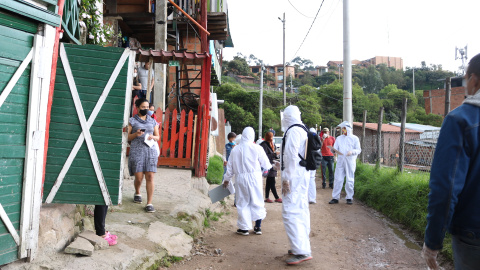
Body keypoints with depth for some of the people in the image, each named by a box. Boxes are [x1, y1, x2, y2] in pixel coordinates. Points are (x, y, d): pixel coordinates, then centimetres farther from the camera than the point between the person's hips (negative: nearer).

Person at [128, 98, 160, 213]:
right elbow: (127, 137, 5)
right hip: (136, 151, -2)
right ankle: (137, 193, 32)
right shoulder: (132, 121, 8)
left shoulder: (153, 121, 17)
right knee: (139, 177, -1)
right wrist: (136, 134, -13)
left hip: (150, 151, 2)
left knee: (150, 177, -6)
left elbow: (158, 137, 20)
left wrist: (153, 137, -2)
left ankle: (149, 203, -2)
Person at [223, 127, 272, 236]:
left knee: (243, 202, 9)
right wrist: (270, 166, 24)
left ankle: (244, 228, 14)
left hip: (240, 179, 1)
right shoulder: (257, 148, -7)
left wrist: (226, 179, 21)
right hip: (255, 178, -1)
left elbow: (230, 167, 8)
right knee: (257, 201, 11)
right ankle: (258, 227, 19)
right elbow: (266, 165, 0)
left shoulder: (235, 149, 1)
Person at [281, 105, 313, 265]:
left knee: (290, 212, -11)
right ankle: (302, 246, 23)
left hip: (294, 176, -10)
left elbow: (292, 156, -20)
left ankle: (302, 251, -12)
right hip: (303, 175, 10)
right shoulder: (303, 130, 16)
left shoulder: (293, 131, -14)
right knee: (301, 211, 14)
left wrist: (286, 178, -18)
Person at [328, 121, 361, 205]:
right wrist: (334, 150, -12)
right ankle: (335, 197, 3)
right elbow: (335, 147, 12)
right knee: (338, 179, -1)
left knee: (350, 180, 1)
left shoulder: (354, 138, 5)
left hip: (350, 161, -2)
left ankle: (349, 197, 10)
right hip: (340, 161, 2)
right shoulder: (339, 138, 15)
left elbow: (358, 150, 2)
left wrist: (352, 151, -17)